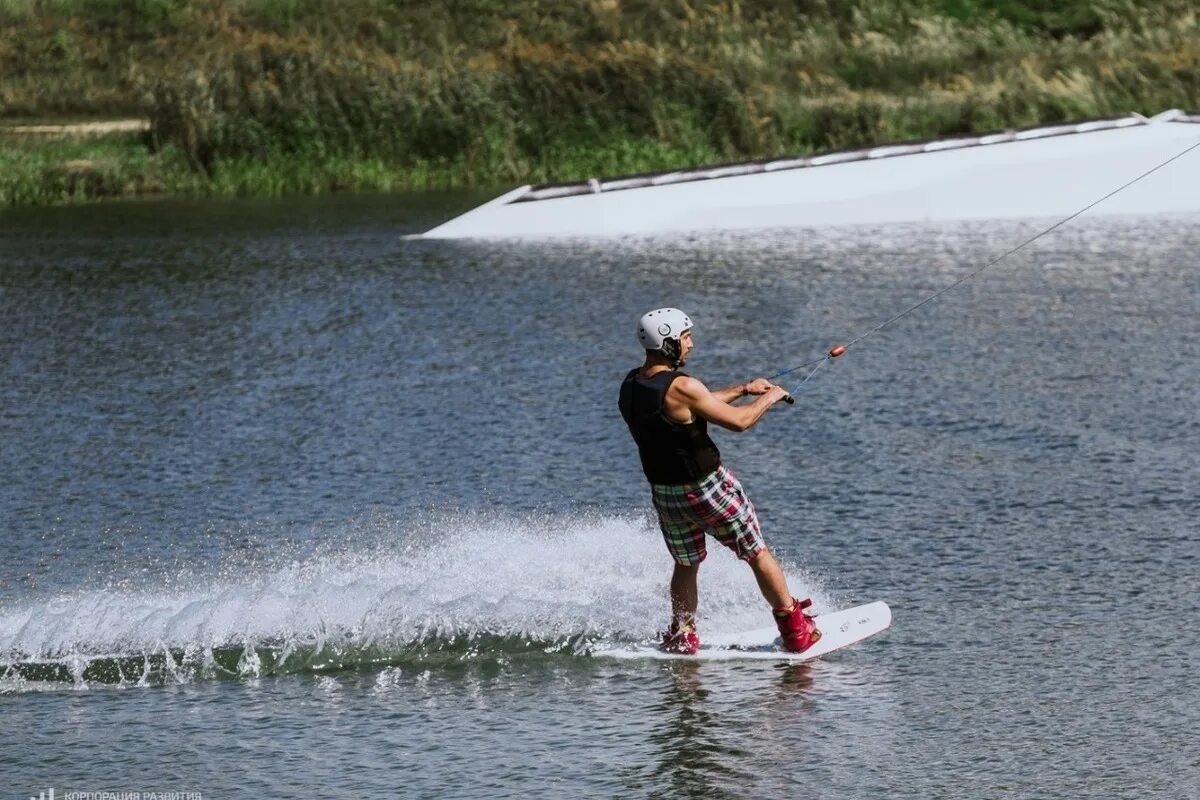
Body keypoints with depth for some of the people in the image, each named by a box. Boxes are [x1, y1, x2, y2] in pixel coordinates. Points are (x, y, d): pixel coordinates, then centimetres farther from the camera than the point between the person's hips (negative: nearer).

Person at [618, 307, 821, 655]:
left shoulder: (631, 386, 1)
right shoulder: (680, 386, -26)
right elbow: (739, 421, -20)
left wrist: (743, 388, 17)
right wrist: (769, 397, -2)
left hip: (664, 492, 7)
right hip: (707, 488, -7)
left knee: (686, 565, 25)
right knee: (758, 555, 10)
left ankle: (681, 637, 30)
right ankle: (796, 631, 18)